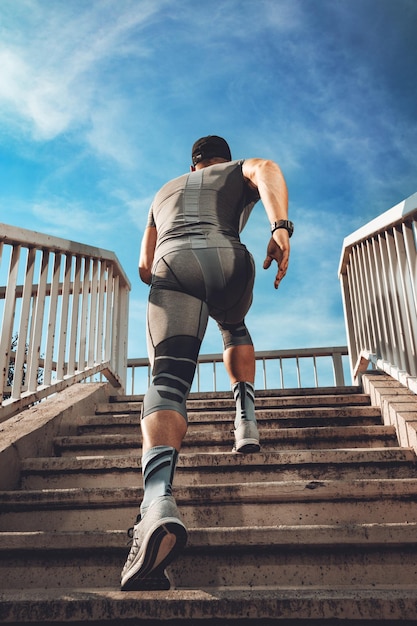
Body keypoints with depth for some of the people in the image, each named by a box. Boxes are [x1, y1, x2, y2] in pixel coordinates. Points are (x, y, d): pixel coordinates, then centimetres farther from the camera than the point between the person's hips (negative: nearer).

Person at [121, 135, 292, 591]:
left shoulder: (165, 191, 40)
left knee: (167, 381, -16)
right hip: (227, 260, 0)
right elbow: (266, 168, 3)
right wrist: (281, 227, -11)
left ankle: (158, 500, -41)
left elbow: (145, 268, 39)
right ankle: (245, 416, 14)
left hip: (173, 265, 1)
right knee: (235, 329, 33)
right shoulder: (238, 173, 32)